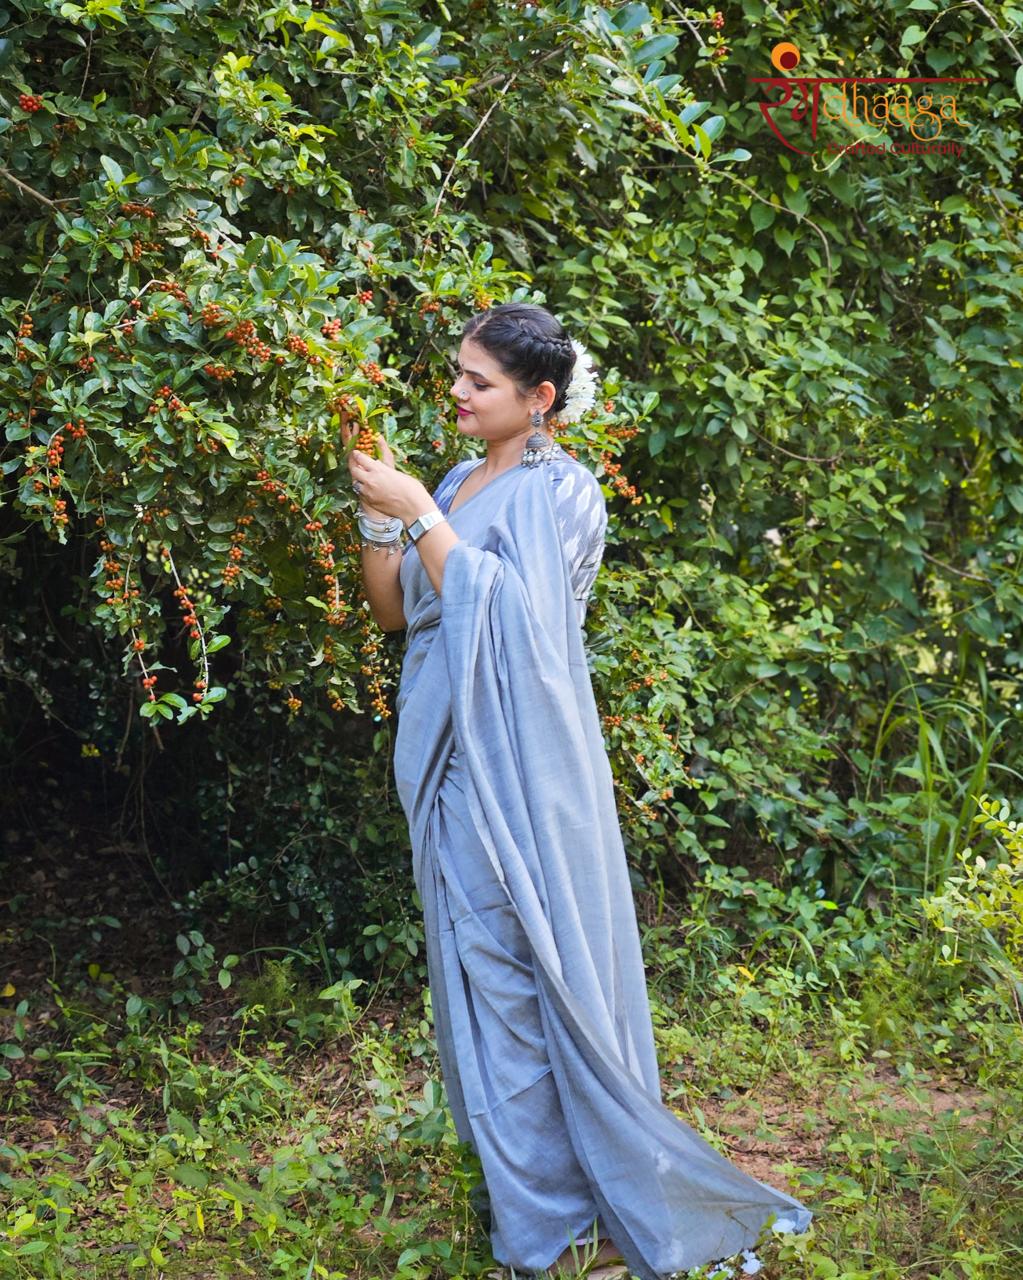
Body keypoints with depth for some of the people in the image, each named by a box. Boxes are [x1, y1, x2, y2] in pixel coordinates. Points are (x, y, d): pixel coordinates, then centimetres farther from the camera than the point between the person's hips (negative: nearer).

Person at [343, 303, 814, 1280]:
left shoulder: (562, 492, -8)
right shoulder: (457, 483, 14)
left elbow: (498, 612, -19)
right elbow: (394, 610, 11)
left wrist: (420, 514, -16)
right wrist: (378, 514, -2)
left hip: (519, 766, -7)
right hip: (451, 760, 7)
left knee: (530, 965, -3)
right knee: (478, 964, 12)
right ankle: (527, 1197, 24)